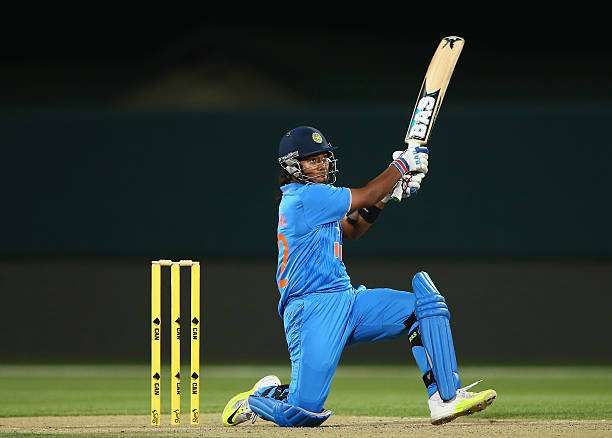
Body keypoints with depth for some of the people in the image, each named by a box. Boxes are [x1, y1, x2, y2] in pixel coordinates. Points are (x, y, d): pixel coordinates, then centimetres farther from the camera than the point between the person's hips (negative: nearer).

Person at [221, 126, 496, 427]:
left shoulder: (313, 198, 18)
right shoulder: (304, 197, -11)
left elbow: (351, 229, 27)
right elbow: (366, 196, -9)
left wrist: (388, 192, 15)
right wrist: (402, 164, 4)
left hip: (346, 301, 10)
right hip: (313, 310, -10)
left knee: (427, 303, -6)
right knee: (303, 412, -17)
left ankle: (446, 398, -13)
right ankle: (259, 398, 19)